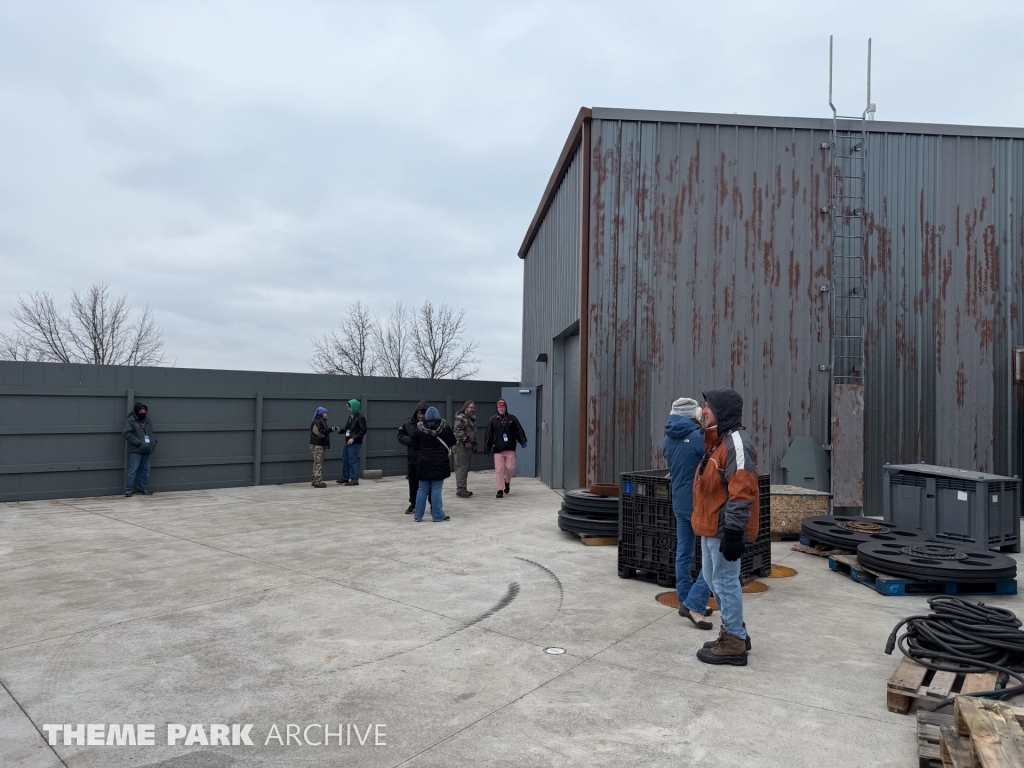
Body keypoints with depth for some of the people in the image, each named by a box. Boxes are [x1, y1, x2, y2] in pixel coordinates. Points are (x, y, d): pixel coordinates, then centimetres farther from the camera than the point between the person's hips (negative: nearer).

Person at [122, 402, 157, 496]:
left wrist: (153, 442, 2)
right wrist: (140, 443, -20)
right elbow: (126, 434, -16)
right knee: (133, 470, -5)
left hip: (147, 450, 6)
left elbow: (152, 433, 22)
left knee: (145, 470, 11)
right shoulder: (130, 421, -6)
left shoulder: (147, 421, 13)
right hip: (136, 451, -6)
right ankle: (129, 489, 3)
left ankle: (144, 488, 19)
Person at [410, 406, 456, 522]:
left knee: (422, 489, 10)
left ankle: (418, 515, 15)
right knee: (436, 489, 2)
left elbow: (414, 445, 4)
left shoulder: (419, 429, -2)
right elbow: (452, 443, 3)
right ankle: (437, 516, 6)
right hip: (440, 463, -2)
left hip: (423, 463, 2)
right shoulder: (444, 427, -5)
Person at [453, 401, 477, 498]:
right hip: (461, 446, -9)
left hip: (469, 446, 9)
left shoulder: (472, 418, 20)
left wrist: (474, 444, 26)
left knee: (466, 468, 13)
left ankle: (463, 488, 20)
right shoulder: (460, 418, -9)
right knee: (462, 467, -10)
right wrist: (465, 441, -24)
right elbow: (458, 431, -19)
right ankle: (460, 489, -9)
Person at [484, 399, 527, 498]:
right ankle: (500, 489, 5)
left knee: (511, 467, -1)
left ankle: (507, 482, 28)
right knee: (499, 469, -2)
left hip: (510, 448, 1)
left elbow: (519, 431, 9)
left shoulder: (512, 418, 6)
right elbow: (488, 435, 7)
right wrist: (487, 448, 6)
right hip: (498, 449, 0)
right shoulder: (493, 420, 5)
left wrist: (523, 441, -2)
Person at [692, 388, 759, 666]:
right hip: (711, 527, 11)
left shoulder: (736, 443, -18)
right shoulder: (717, 442, 15)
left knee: (726, 583, -1)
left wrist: (733, 532, -25)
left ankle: (734, 644, 11)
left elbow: (741, 493, -24)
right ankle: (734, 633, 31)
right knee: (714, 580, 18)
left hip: (723, 530, -11)